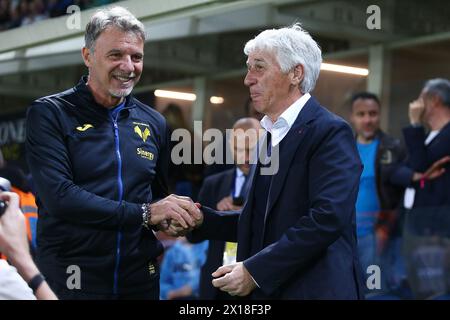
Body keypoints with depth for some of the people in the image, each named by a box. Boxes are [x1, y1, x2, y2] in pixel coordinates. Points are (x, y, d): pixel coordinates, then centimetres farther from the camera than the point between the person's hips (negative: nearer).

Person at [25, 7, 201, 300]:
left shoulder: (153, 123, 9)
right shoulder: (49, 114, -6)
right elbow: (58, 196, -18)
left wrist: (167, 218, -4)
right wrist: (144, 213, -18)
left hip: (140, 276, 5)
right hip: (70, 278, -4)